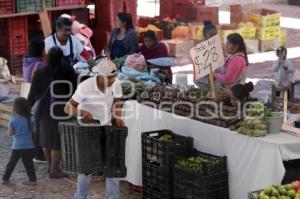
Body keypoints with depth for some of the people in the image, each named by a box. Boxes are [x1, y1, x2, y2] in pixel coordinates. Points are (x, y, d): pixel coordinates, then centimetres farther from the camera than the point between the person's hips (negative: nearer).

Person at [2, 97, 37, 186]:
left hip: (17, 146, -2)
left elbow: (10, 133, -7)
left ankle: (5, 179, 15)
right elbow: (34, 130, 5)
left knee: (11, 163, 9)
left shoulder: (13, 120, -10)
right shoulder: (29, 119, 0)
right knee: (29, 163, 9)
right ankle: (32, 180, 8)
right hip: (29, 146, 2)